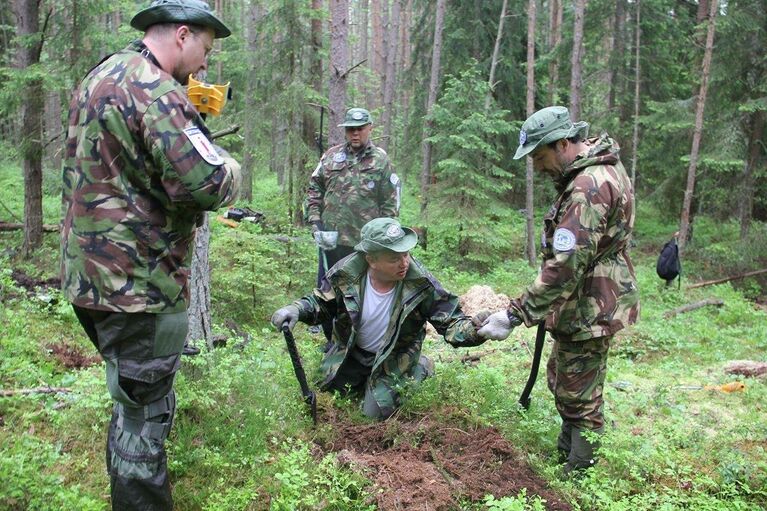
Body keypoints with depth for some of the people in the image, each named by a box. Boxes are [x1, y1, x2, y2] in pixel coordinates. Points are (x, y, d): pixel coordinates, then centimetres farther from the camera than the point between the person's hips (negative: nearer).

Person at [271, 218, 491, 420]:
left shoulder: (421, 284, -29)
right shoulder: (346, 273, -25)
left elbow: (452, 323, -24)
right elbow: (321, 302, -7)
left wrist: (476, 327, -47)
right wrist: (296, 310, -29)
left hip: (394, 359, -3)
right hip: (350, 354, 3)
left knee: (376, 413, -3)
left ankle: (419, 369, 20)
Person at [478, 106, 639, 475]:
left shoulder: (589, 187, -26)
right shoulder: (601, 169, 8)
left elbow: (565, 266, -32)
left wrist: (515, 315, -28)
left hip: (588, 311, -11)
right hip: (587, 303, 11)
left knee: (579, 400, 2)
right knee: (562, 382, 22)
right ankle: (565, 454, 38)